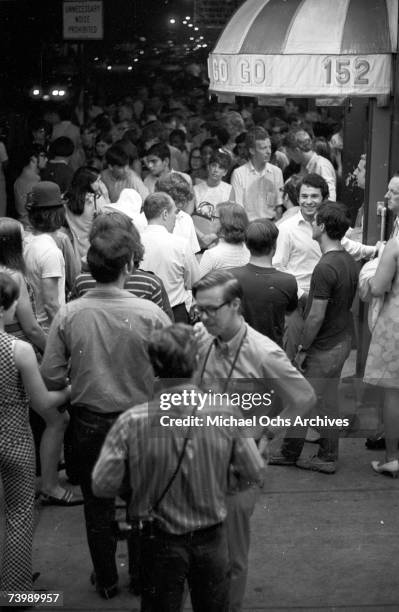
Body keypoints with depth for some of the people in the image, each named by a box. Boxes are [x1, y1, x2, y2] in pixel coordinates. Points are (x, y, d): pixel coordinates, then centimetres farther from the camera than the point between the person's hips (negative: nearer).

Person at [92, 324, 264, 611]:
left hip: (160, 544, -1)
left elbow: (102, 485, -15)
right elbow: (255, 472, -8)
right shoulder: (226, 414, -19)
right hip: (212, 539, 1)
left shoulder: (131, 423, -22)